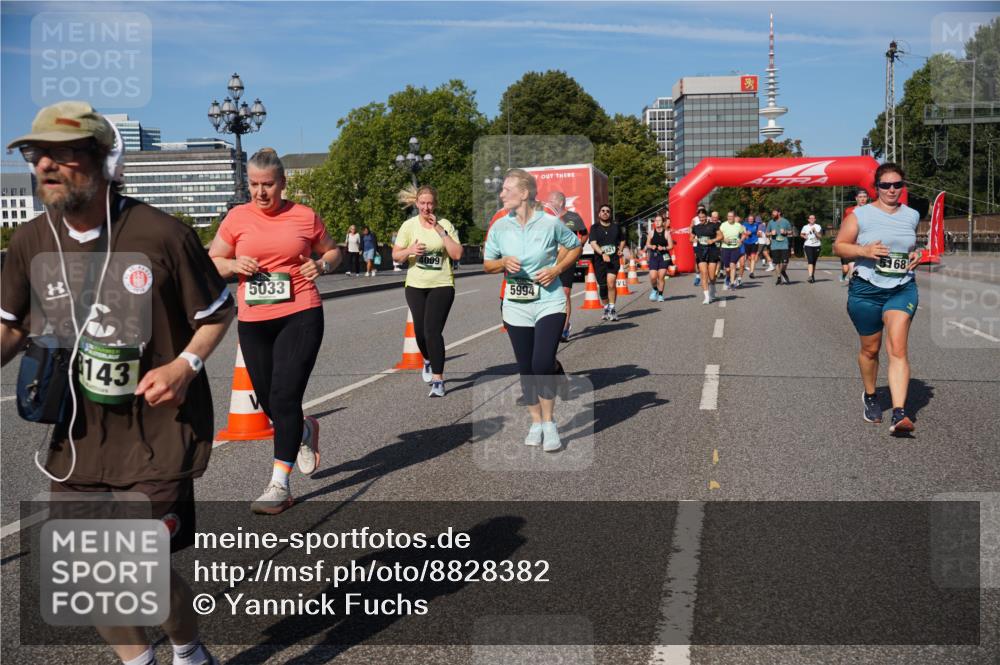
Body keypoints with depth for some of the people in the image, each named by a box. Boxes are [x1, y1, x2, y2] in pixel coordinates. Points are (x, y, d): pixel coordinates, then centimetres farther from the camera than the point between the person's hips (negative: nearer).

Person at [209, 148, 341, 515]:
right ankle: (304, 431, 45)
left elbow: (332, 251, 17)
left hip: (300, 316, -3)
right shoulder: (237, 217, 5)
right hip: (253, 321, 3)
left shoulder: (304, 216, 3)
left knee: (284, 397, -10)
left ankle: (279, 484, -2)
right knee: (268, 401, 11)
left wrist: (321, 266, -5)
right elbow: (211, 262, 11)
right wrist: (234, 265, -10)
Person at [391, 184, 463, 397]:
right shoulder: (409, 226, 1)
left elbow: (457, 254, -10)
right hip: (416, 285, 3)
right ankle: (428, 361, 42)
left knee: (433, 330, -13)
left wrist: (440, 230, -15)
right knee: (420, 330, 9)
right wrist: (410, 250, -18)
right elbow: (395, 255, 3)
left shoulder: (445, 225, -2)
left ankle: (438, 380, -8)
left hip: (442, 285, -3)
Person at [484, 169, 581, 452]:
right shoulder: (499, 227, 1)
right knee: (526, 367, 9)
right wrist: (503, 263, -11)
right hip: (516, 305, 3)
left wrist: (557, 269, -7)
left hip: (549, 302, -3)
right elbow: (487, 264, 11)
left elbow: (575, 247, 9)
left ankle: (549, 422, 5)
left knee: (543, 363, -15)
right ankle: (536, 422, 27)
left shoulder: (550, 223, -7)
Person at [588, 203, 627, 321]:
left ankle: (612, 309, -13)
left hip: (614, 259, 0)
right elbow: (593, 243, -10)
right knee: (602, 286, 6)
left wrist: (620, 250, 8)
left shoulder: (616, 227, 11)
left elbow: (623, 240, 27)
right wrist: (602, 253, -25)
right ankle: (606, 309, 25)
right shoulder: (595, 228, 4)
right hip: (599, 260, 0)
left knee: (611, 282, -20)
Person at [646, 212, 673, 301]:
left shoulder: (666, 232, -1)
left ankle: (660, 295, 14)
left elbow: (671, 246, 0)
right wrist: (651, 246, -11)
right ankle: (654, 290, 19)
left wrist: (664, 248, -17)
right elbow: (647, 244, 10)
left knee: (661, 277, -1)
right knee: (653, 277, -10)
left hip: (664, 256, -1)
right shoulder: (651, 232, 3)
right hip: (654, 256, 1)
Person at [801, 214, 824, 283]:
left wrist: (814, 231, -18)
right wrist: (804, 236, -2)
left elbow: (819, 236, -4)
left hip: (816, 245, 1)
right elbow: (801, 234, 19)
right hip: (808, 246, -1)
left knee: (814, 262, 9)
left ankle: (813, 276, 23)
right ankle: (810, 276, -25)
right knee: (810, 261, -16)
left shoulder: (818, 227, 5)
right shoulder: (805, 227, 7)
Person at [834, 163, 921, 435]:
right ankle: (870, 397, 38)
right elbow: (839, 246, 0)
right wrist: (864, 251, -18)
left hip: (903, 289, 1)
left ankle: (899, 414, -21)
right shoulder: (861, 215, -3)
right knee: (870, 349, 11)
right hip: (866, 289, -1)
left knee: (897, 349, -14)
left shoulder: (912, 216, 9)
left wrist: (915, 255, 3)